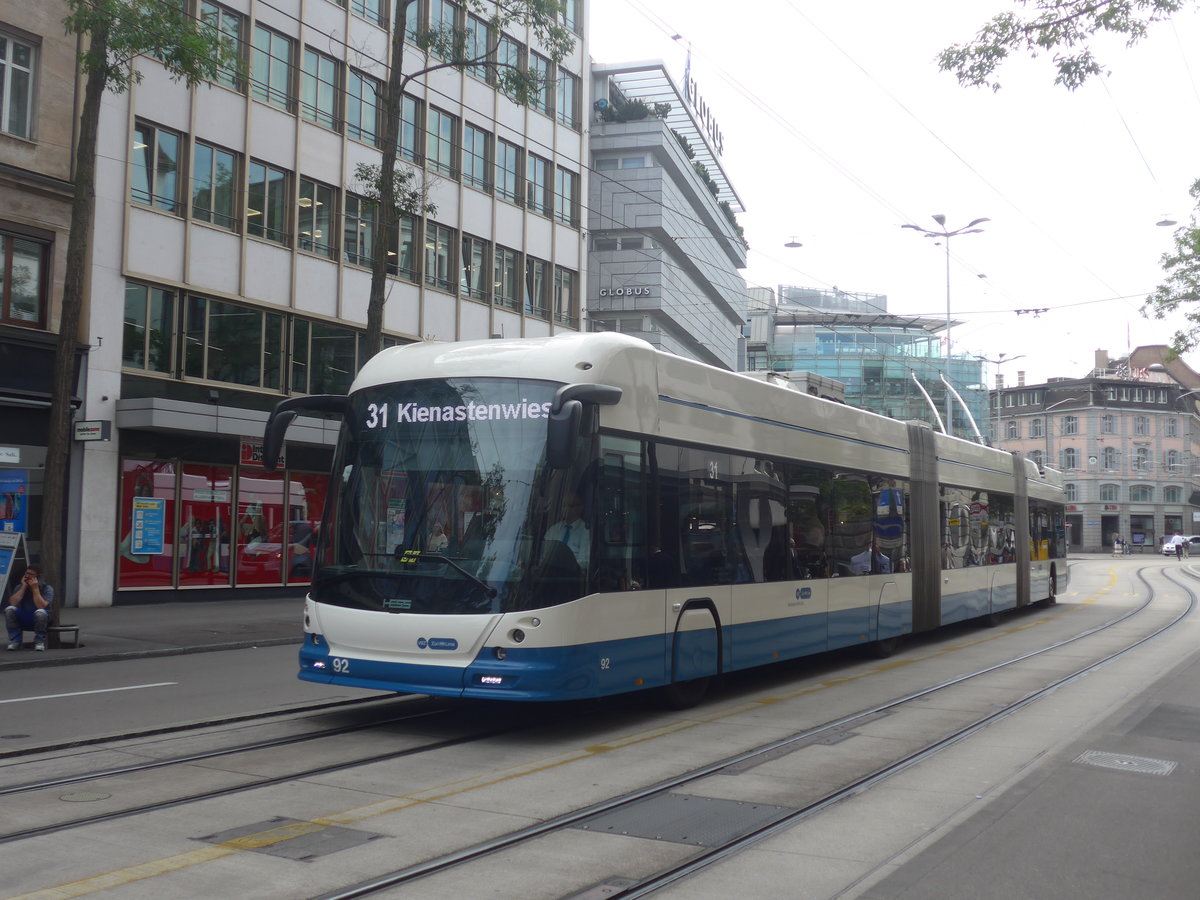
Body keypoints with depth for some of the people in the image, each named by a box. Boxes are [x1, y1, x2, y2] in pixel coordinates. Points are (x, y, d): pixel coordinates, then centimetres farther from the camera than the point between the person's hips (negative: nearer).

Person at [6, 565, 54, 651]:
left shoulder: (47, 588, -9)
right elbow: (12, 603, -17)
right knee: (9, 609, -25)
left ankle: (39, 642, -17)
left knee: (40, 612, -38)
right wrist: (24, 587, -15)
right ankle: (15, 641, -14)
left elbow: (42, 606, -25)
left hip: (39, 619, -3)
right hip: (23, 619, 3)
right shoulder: (20, 587, 2)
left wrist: (35, 589, -23)